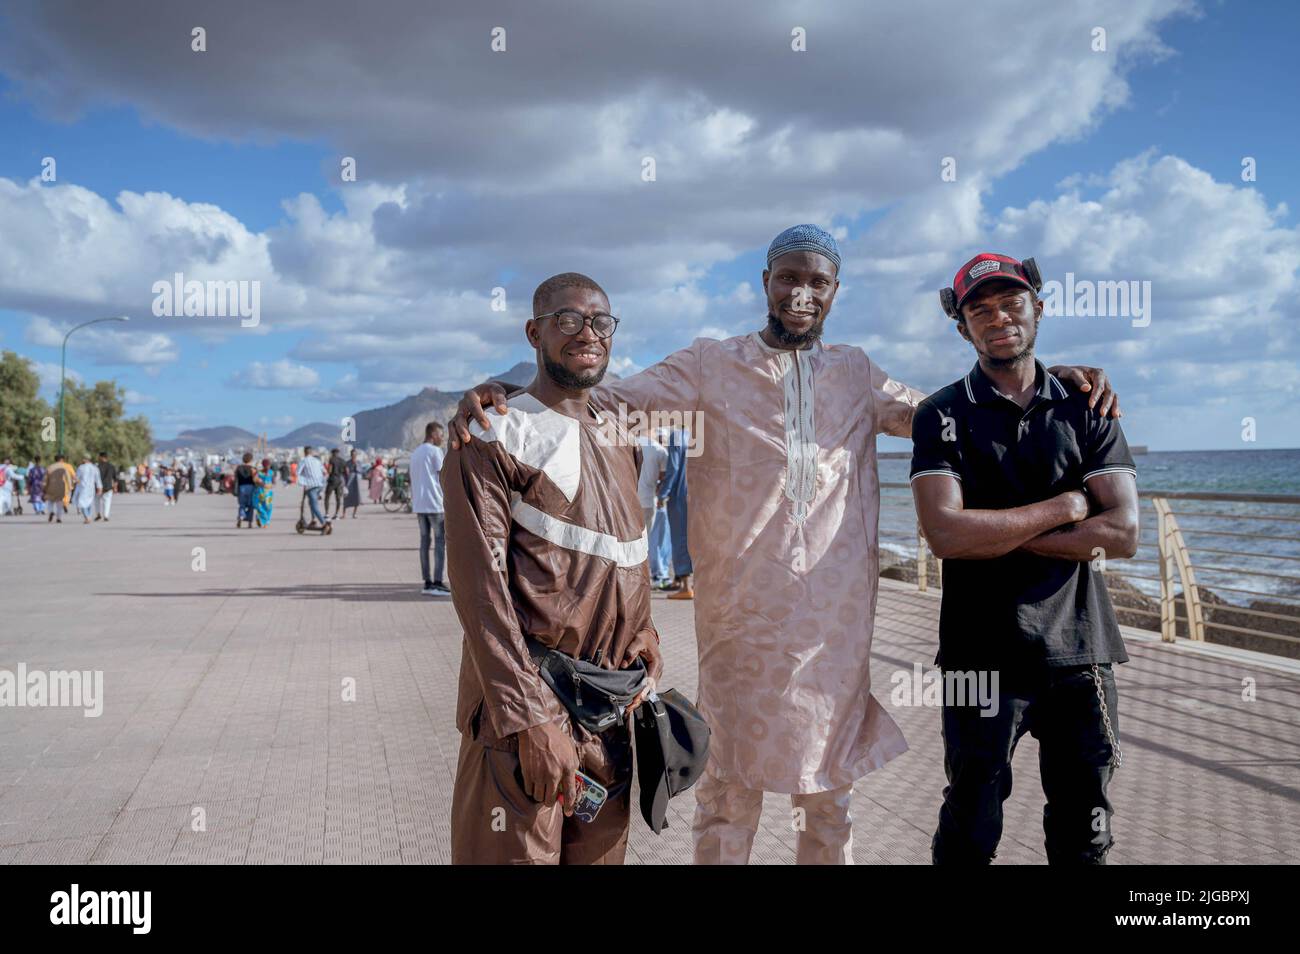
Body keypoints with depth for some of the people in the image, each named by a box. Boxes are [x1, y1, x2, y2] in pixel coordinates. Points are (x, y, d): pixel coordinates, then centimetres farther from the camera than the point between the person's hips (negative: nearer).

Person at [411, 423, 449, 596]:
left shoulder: (414, 453, 17)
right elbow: (442, 477, -9)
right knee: (440, 541, -4)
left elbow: (412, 482, 18)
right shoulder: (435, 451, -6)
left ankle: (427, 582, 7)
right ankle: (437, 583, -9)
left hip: (419, 504, 7)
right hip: (435, 503, -7)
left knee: (424, 540, 7)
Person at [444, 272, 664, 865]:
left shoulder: (620, 438, 15)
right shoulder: (493, 438, -7)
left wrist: (644, 639, 5)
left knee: (600, 853, 12)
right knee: (516, 850, -2)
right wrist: (531, 721, -20)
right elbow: (479, 585, -14)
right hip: (524, 704, -6)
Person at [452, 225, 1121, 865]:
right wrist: (507, 401, -19)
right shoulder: (710, 366, 2)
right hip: (743, 616, -3)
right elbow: (608, 401, -4)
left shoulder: (856, 374, 14)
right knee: (732, 783, 4)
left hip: (837, 618, 4)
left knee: (830, 786, 14)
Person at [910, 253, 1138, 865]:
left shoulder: (1086, 410, 7)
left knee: (1084, 837, 13)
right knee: (970, 834, 7)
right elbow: (946, 534, -17)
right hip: (983, 656, -2)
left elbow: (1122, 534, -6)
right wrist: (1066, 505, -10)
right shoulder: (943, 417, -1)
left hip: (1081, 652, 3)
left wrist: (1000, 534, -12)